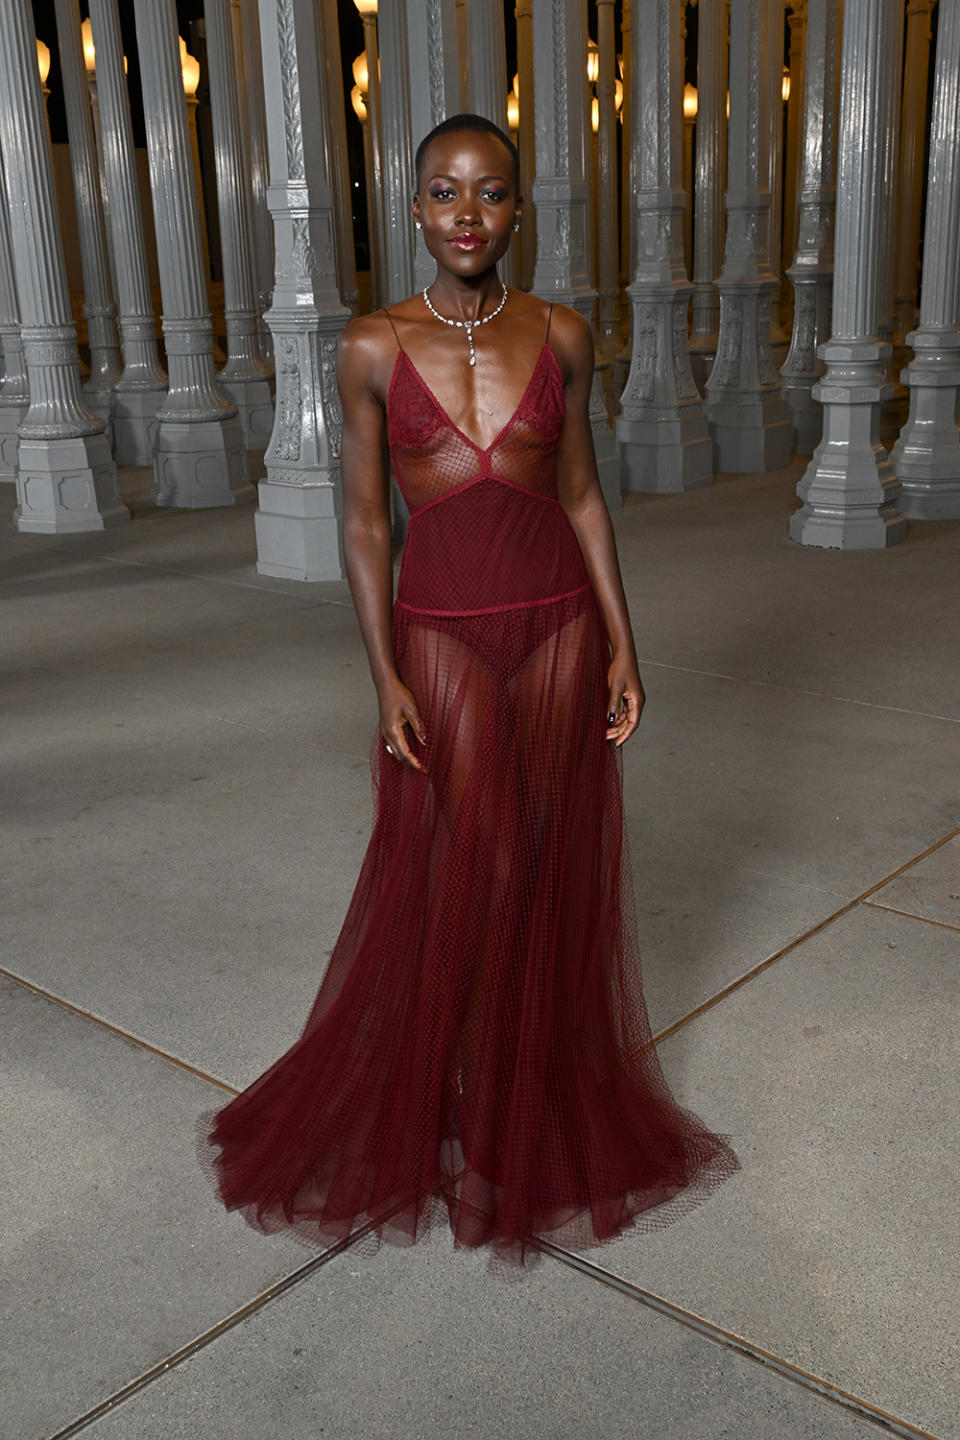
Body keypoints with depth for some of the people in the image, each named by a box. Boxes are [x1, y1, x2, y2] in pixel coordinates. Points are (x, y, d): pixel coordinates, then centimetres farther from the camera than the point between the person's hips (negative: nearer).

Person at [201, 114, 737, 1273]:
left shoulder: (560, 336, 2)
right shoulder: (373, 348, -3)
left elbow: (582, 496, 6)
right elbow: (363, 524, -2)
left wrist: (621, 647, 2)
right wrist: (386, 679, -10)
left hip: (558, 630, 2)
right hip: (443, 638, -2)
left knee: (548, 878, 11)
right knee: (451, 889, 3)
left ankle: (540, 1097, 34)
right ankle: (460, 1131, 25)